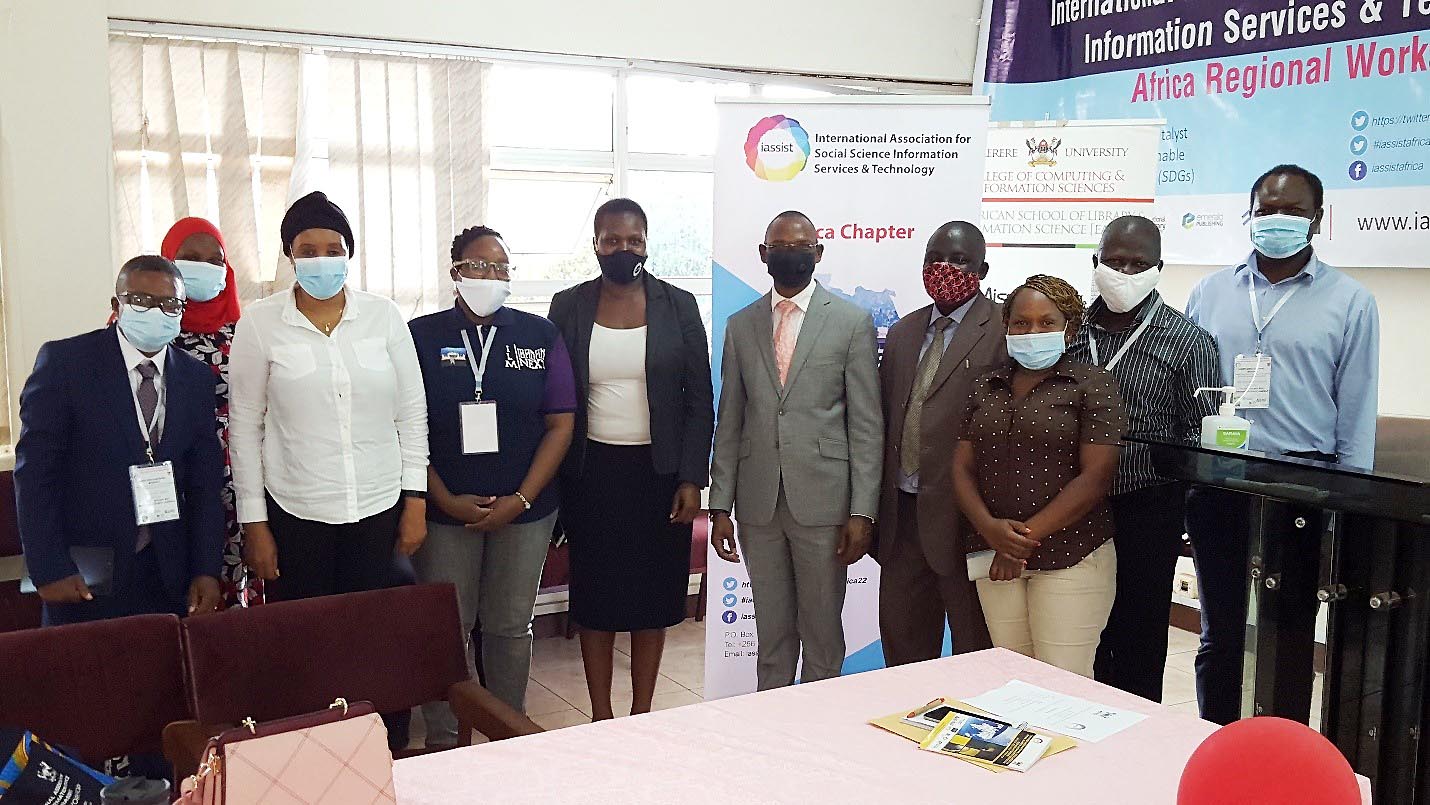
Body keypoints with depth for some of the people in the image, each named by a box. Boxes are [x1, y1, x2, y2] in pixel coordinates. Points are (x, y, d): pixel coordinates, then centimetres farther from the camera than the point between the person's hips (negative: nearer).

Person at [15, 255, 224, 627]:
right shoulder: (64, 360, -7)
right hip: (84, 575, -3)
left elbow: (205, 482, 5)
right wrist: (50, 569, -13)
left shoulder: (197, 377, 4)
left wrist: (206, 570, -2)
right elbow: (35, 471, -8)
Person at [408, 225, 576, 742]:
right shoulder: (421, 336, 1)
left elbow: (560, 423, 1)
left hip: (523, 510, 1)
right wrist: (448, 501, -10)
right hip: (444, 512, -1)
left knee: (511, 626, 9)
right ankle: (444, 741, 17)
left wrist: (521, 500, -8)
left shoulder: (539, 335, 4)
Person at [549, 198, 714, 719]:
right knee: (595, 597, 6)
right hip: (592, 474, 0)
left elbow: (699, 399, 1)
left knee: (653, 596, 7)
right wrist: (554, 487, 0)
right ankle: (601, 719, 20)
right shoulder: (569, 307, 2)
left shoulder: (678, 306, 0)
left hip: (659, 473, 0)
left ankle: (642, 715, 21)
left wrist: (691, 479, -6)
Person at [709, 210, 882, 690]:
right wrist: (721, 506, 4)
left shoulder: (852, 322, 0)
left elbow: (867, 425, -3)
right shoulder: (740, 326, 9)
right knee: (771, 629, 13)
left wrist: (862, 511, -8)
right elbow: (729, 422, 9)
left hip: (823, 502, -3)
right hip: (758, 505, 3)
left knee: (823, 630, 7)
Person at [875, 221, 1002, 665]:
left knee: (974, 641, 7)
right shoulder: (903, 332, 14)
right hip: (903, 511, 7)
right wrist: (878, 507, 11)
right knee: (900, 633, 17)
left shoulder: (1004, 329, -8)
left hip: (964, 514, -6)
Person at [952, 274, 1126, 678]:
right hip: (997, 558, 4)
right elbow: (962, 467, 8)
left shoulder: (1093, 385, -3)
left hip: (1069, 556, -4)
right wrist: (989, 528, -10)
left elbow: (1096, 476, -10)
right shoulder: (985, 388, 12)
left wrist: (1027, 538, -12)